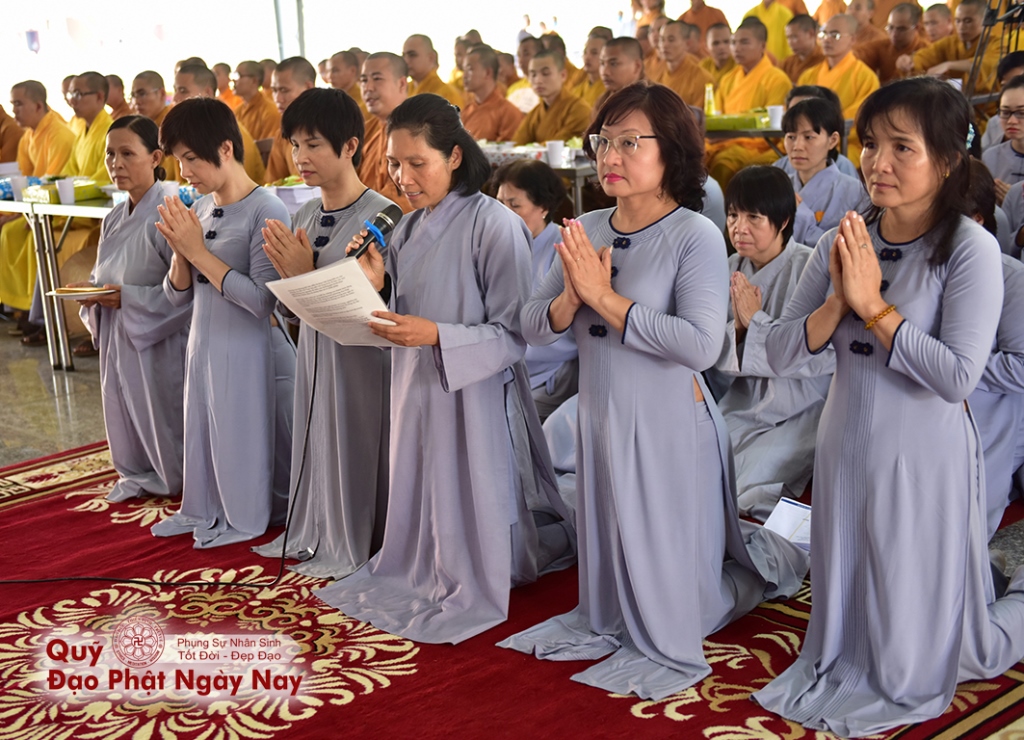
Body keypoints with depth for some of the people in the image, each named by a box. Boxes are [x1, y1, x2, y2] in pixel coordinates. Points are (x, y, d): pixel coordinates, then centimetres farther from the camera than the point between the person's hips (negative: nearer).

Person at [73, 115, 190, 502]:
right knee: (126, 408, 15)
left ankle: (174, 480, 20)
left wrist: (128, 298, -20)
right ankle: (137, 475, 32)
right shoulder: (114, 220, 8)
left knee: (161, 409, 2)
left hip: (160, 339, -7)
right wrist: (90, 291, -4)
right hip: (119, 338, 7)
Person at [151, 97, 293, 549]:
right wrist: (180, 251, -11)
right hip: (201, 340, 7)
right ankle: (202, 509, 34)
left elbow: (262, 300, -24)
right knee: (200, 427, 17)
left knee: (239, 431, 6)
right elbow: (178, 296, 10)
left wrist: (199, 251, -21)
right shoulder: (199, 209, 6)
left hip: (243, 346, -7)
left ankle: (244, 519, 24)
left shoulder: (266, 211, -17)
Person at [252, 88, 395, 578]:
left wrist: (307, 276, -19)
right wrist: (289, 275, -8)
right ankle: (316, 535, 31)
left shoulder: (381, 215, -15)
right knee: (317, 440, 16)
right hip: (314, 348, 7)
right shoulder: (305, 217, 8)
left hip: (360, 355, -7)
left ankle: (354, 545, 18)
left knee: (354, 441, 2)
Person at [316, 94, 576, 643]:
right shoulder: (408, 229, 8)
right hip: (414, 391, 7)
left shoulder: (495, 226, -14)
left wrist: (435, 336, -26)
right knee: (417, 494, 15)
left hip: (472, 394, -6)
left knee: (468, 502, 4)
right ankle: (418, 574, 35)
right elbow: (402, 319, 14)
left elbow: (512, 335, -16)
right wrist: (376, 288, -5)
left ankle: (469, 592, 24)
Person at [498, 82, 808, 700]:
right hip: (599, 412, 6)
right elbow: (534, 326, 3)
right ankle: (607, 622, 45)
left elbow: (702, 344, -29)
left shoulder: (695, 235, -16)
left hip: (668, 418, -6)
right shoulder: (588, 230, 3)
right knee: (608, 534, 22)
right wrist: (572, 298, -19)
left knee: (665, 544, 8)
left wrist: (606, 297, -24)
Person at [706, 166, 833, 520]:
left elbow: (820, 358, -21)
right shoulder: (732, 269, 5)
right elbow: (716, 359, 5)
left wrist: (755, 319, -17)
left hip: (799, 410, -5)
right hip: (743, 407, 5)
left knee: (747, 489, -24)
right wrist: (736, 327, -17)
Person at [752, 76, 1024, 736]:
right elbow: (780, 355, -2)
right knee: (846, 620, 17)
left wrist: (874, 305, -21)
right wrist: (838, 302, -18)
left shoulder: (970, 249, -14)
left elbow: (958, 375, -24)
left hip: (924, 460, -5)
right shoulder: (843, 243, 0)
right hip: (845, 451, 5)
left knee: (916, 665, 11)